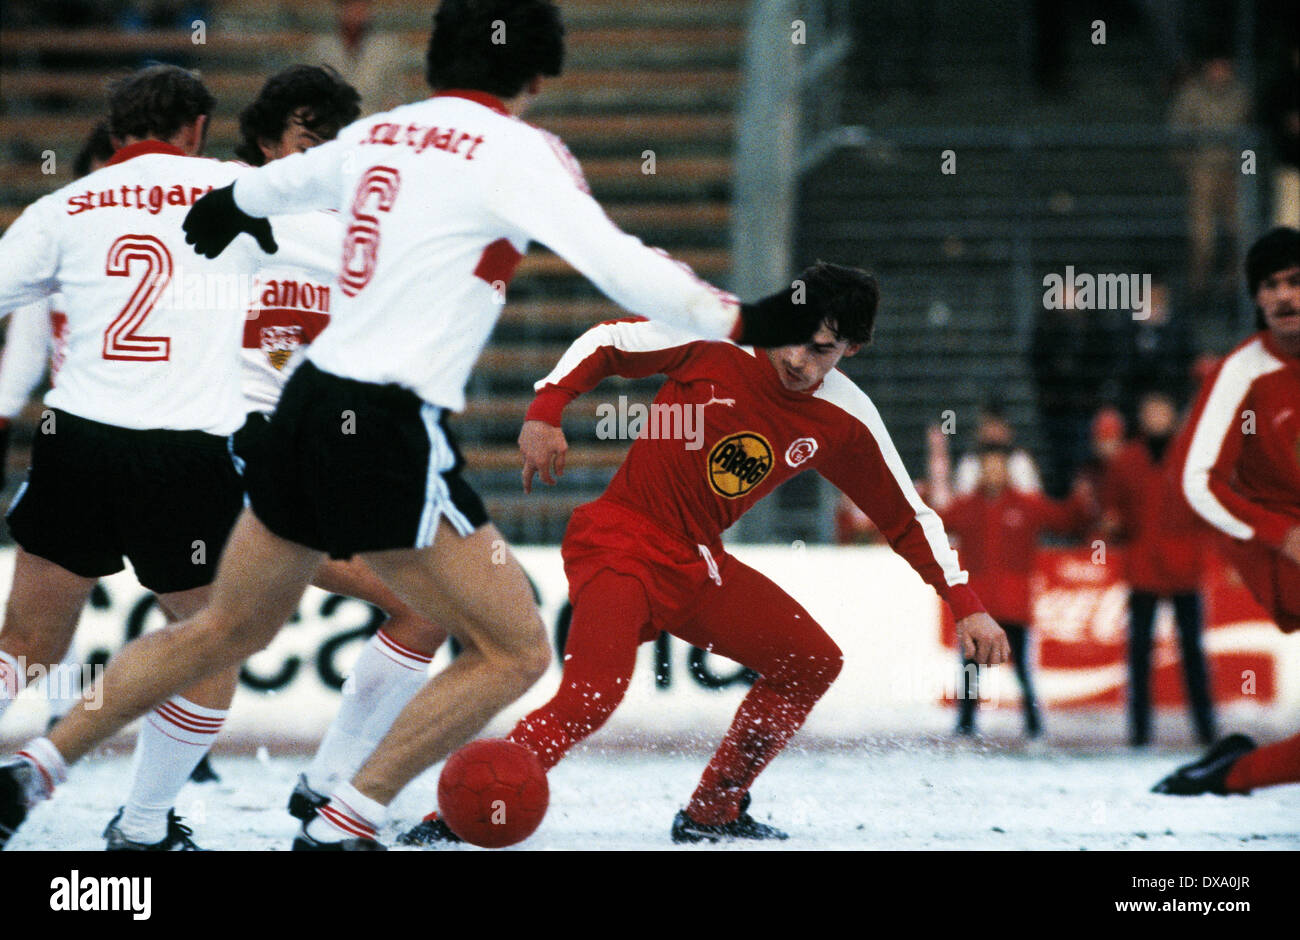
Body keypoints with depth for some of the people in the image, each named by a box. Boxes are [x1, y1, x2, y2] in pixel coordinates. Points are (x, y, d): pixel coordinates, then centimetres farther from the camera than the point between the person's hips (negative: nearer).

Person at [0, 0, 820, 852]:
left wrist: (234, 208, 58)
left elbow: (274, 183, 35)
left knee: (229, 629, 25)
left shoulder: (379, 134, 14)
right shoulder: (519, 151, -8)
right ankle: (339, 831, -1)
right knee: (514, 653, -1)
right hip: (389, 430, -8)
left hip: (310, 400, 8)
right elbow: (621, 268, -19)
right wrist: (745, 324, -14)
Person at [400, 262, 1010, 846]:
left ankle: (712, 813, 16)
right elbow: (605, 342, -2)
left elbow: (908, 519, 7)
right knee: (592, 696, -27)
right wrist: (546, 409, -14)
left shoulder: (844, 422, -2)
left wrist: (966, 605, 3)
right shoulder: (717, 343, -15)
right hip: (620, 543, -6)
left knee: (814, 663, 2)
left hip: (698, 564, 6)